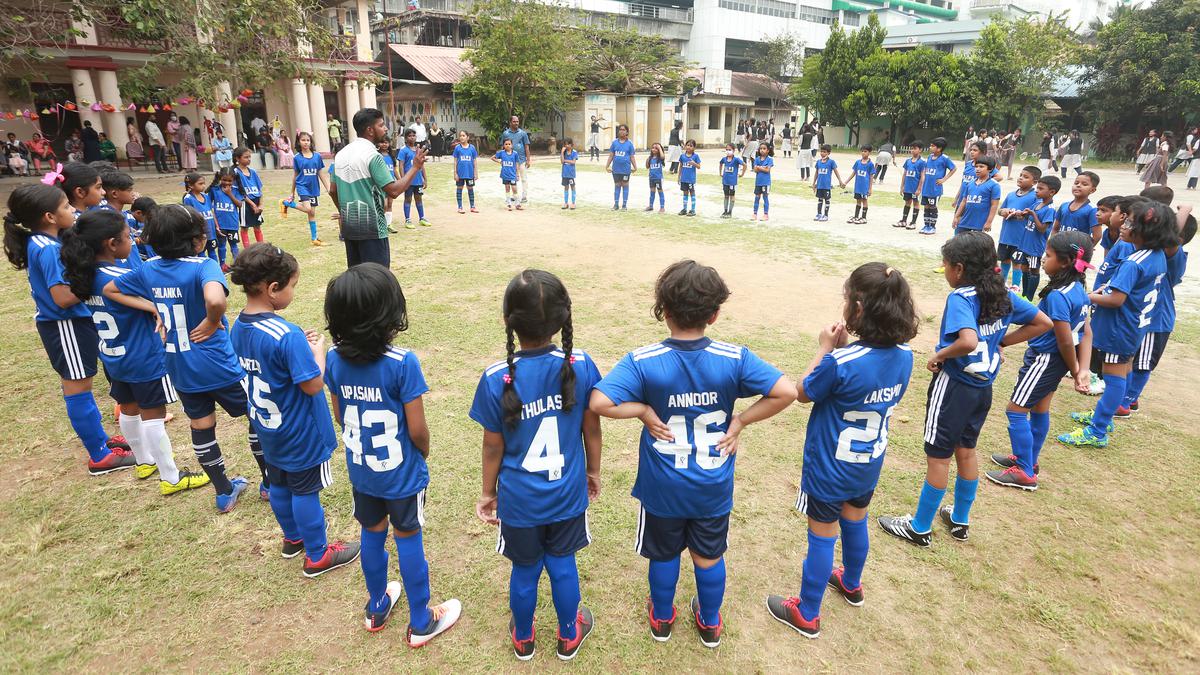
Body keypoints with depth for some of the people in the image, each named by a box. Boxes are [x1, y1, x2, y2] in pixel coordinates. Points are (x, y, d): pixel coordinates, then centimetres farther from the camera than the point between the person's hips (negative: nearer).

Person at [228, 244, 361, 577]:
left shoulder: (238, 327, -4)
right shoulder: (288, 335, -31)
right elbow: (313, 385, -26)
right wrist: (318, 348, -13)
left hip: (267, 429, 8)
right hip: (300, 435, -8)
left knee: (278, 484, 24)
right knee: (305, 491, 9)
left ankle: (292, 538, 46)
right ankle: (317, 555, 27)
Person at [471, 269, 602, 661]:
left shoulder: (495, 380, -22)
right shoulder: (581, 366, -18)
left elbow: (493, 447, -11)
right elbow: (592, 428, -6)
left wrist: (487, 493, 6)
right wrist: (593, 471, 12)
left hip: (520, 501, -1)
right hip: (568, 495, 1)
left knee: (525, 570, 22)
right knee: (563, 564, 23)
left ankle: (523, 639, 47)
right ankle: (569, 637, 46)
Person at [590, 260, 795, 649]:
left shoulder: (643, 362, -20)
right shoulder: (734, 359, -16)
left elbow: (599, 402, -31)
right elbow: (786, 392, -19)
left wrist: (643, 410, -16)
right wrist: (740, 421, -11)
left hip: (662, 489, -1)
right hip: (714, 489, 1)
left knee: (664, 556, 23)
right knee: (709, 557, 24)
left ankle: (662, 619, 46)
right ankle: (710, 625, 46)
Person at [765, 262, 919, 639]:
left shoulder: (840, 362, -31)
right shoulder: (904, 355, -11)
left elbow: (803, 393, -14)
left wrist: (826, 348, -9)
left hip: (830, 470, -6)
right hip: (869, 465, 6)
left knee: (822, 538, 10)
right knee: (855, 523, 28)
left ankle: (806, 615, 30)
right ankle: (851, 584, 54)